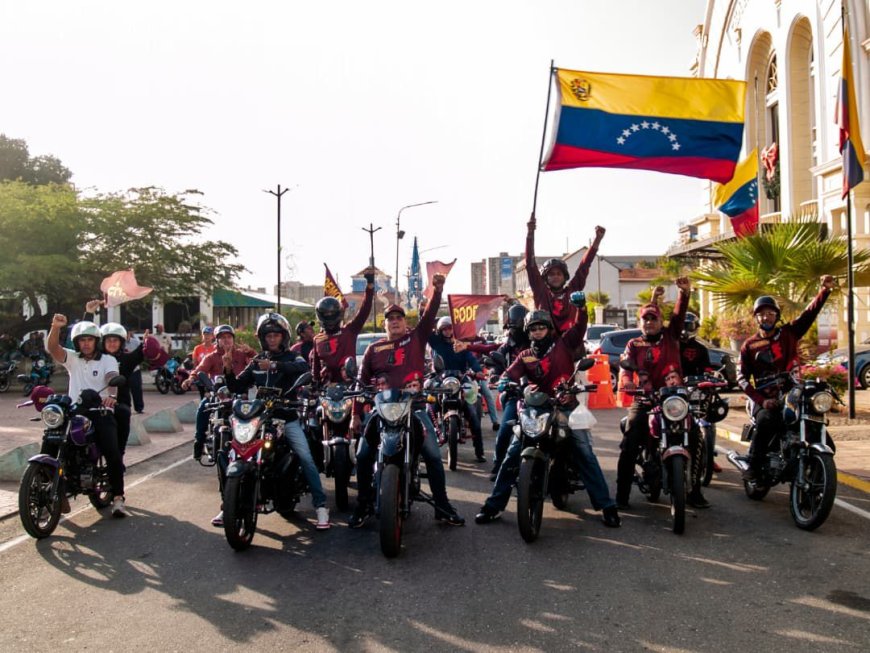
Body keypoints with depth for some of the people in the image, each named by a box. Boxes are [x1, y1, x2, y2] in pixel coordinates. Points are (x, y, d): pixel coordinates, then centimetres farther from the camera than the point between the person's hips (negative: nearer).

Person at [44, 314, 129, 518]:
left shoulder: (108, 360, 7)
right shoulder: (72, 358, 14)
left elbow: (112, 379, -13)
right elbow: (52, 348, -5)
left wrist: (110, 395, -37)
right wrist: (55, 327, -25)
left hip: (100, 413, -2)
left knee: (114, 455, -17)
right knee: (50, 444, -15)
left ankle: (118, 499, -11)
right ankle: (58, 492, 1)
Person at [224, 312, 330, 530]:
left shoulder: (292, 357, 2)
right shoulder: (256, 361, 15)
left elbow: (302, 368, -24)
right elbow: (238, 387, 9)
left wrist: (274, 365, -37)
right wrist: (229, 372, -11)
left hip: (287, 417, -4)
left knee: (306, 458, -17)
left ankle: (321, 506, -13)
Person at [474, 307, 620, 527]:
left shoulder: (563, 344, 8)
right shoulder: (524, 356, 12)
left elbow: (580, 325, -2)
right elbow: (507, 376, 0)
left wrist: (581, 305, -18)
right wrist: (506, 384, -23)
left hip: (566, 408, -2)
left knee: (586, 455, -5)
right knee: (512, 454, -4)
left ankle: (606, 505, 5)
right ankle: (494, 505, 4)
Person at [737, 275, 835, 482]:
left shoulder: (788, 333, 10)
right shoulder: (749, 345, 8)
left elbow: (810, 313, -2)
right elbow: (742, 377, 1)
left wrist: (825, 290, -18)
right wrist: (761, 400, -13)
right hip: (763, 399, -2)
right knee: (766, 421, -32)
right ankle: (753, 466, -22)